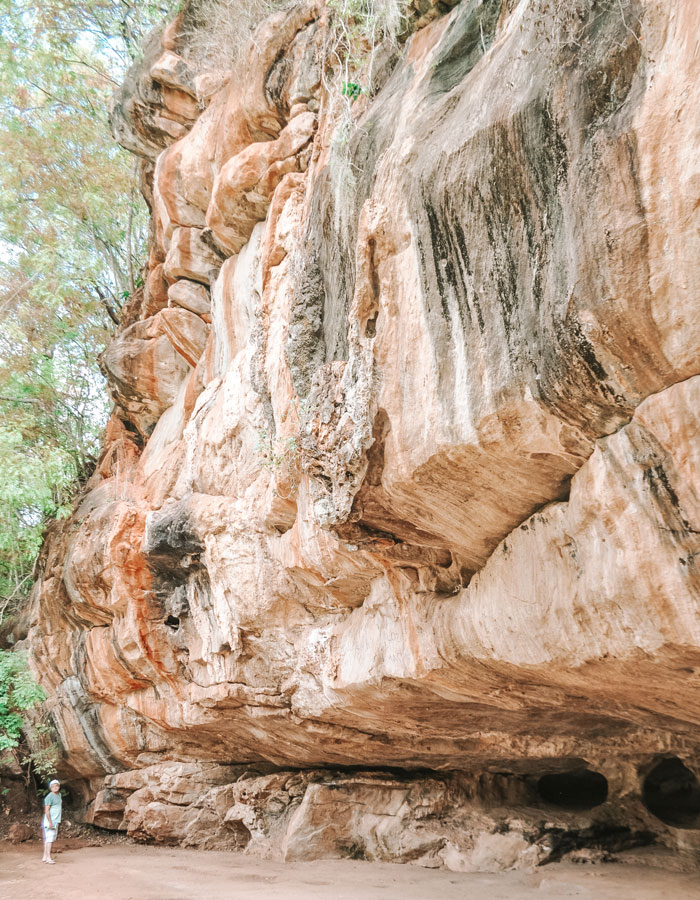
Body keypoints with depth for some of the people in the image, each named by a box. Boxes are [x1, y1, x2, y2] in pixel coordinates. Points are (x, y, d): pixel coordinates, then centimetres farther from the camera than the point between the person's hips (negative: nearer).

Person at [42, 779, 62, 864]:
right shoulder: (49, 797, -13)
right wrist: (50, 822, -22)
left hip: (56, 821, 9)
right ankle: (48, 857, -11)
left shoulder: (59, 795, 14)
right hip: (50, 820, -9)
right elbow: (46, 810, -17)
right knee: (49, 839, -10)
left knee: (50, 839, 10)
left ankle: (45, 857, 15)